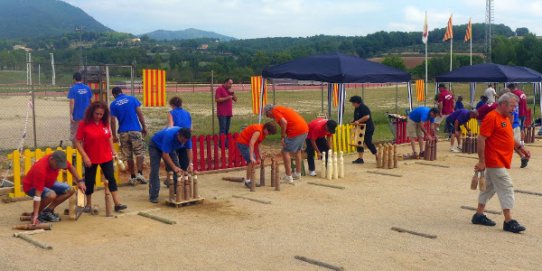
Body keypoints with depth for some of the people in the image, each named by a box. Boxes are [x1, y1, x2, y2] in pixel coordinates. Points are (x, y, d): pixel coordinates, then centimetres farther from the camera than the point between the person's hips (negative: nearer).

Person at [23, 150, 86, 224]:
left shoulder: (59, 160, -18)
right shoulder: (40, 169, -38)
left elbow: (71, 167, 6)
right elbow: (38, 194, -38)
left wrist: (79, 181, 0)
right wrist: (35, 214, -39)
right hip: (31, 186, -8)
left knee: (70, 190, -3)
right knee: (51, 195, -36)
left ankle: (48, 210, 1)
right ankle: (36, 214, -11)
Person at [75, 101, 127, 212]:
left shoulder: (105, 123, -2)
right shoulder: (84, 124, -14)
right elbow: (78, 142, -12)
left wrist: (113, 151, 10)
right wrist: (85, 156, -18)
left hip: (106, 157, 3)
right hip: (91, 159, -3)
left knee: (111, 179, 0)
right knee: (89, 181, 9)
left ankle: (117, 204, 1)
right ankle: (88, 204, 25)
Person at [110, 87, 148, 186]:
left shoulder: (113, 104, 4)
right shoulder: (132, 99, 3)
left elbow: (112, 121, 2)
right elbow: (139, 113, -1)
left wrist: (114, 135, 8)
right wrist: (144, 127, 5)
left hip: (123, 132, 1)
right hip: (135, 130, -1)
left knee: (128, 156, 10)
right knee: (139, 152, 5)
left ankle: (133, 177, 13)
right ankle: (139, 173, -10)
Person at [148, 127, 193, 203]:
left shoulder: (186, 137, -25)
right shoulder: (169, 136, -43)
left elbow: (189, 150, -14)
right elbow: (165, 154, -39)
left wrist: (190, 163, -28)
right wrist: (174, 167, -43)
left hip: (170, 147, 6)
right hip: (155, 146, -6)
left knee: (176, 168, -3)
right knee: (155, 170, -15)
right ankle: (153, 196, -14)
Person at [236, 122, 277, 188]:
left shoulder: (263, 131, 4)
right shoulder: (258, 131, -26)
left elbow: (257, 143, 13)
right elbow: (251, 143, -34)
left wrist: (259, 153, 10)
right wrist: (251, 157, -39)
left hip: (247, 143, 10)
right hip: (242, 143, -10)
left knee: (253, 161, 10)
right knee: (251, 161, -17)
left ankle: (252, 180, 15)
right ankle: (247, 181, -11)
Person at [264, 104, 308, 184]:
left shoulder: (275, 111, -2)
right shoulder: (281, 109, 25)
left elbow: (284, 122, -18)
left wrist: (282, 137, -11)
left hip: (296, 131, -9)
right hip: (305, 129, 9)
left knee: (285, 152, 0)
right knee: (297, 151, 25)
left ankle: (289, 177, 0)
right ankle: (298, 174, 38)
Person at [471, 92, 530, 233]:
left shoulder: (505, 118, 15)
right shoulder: (492, 117, -16)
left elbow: (510, 137, 28)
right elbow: (481, 139, -20)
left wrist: (520, 147, 13)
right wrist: (481, 161, -20)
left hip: (501, 162, 10)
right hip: (495, 162, -10)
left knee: (490, 187, 15)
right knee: (506, 188, -9)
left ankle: (479, 215, 24)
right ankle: (509, 222, -6)